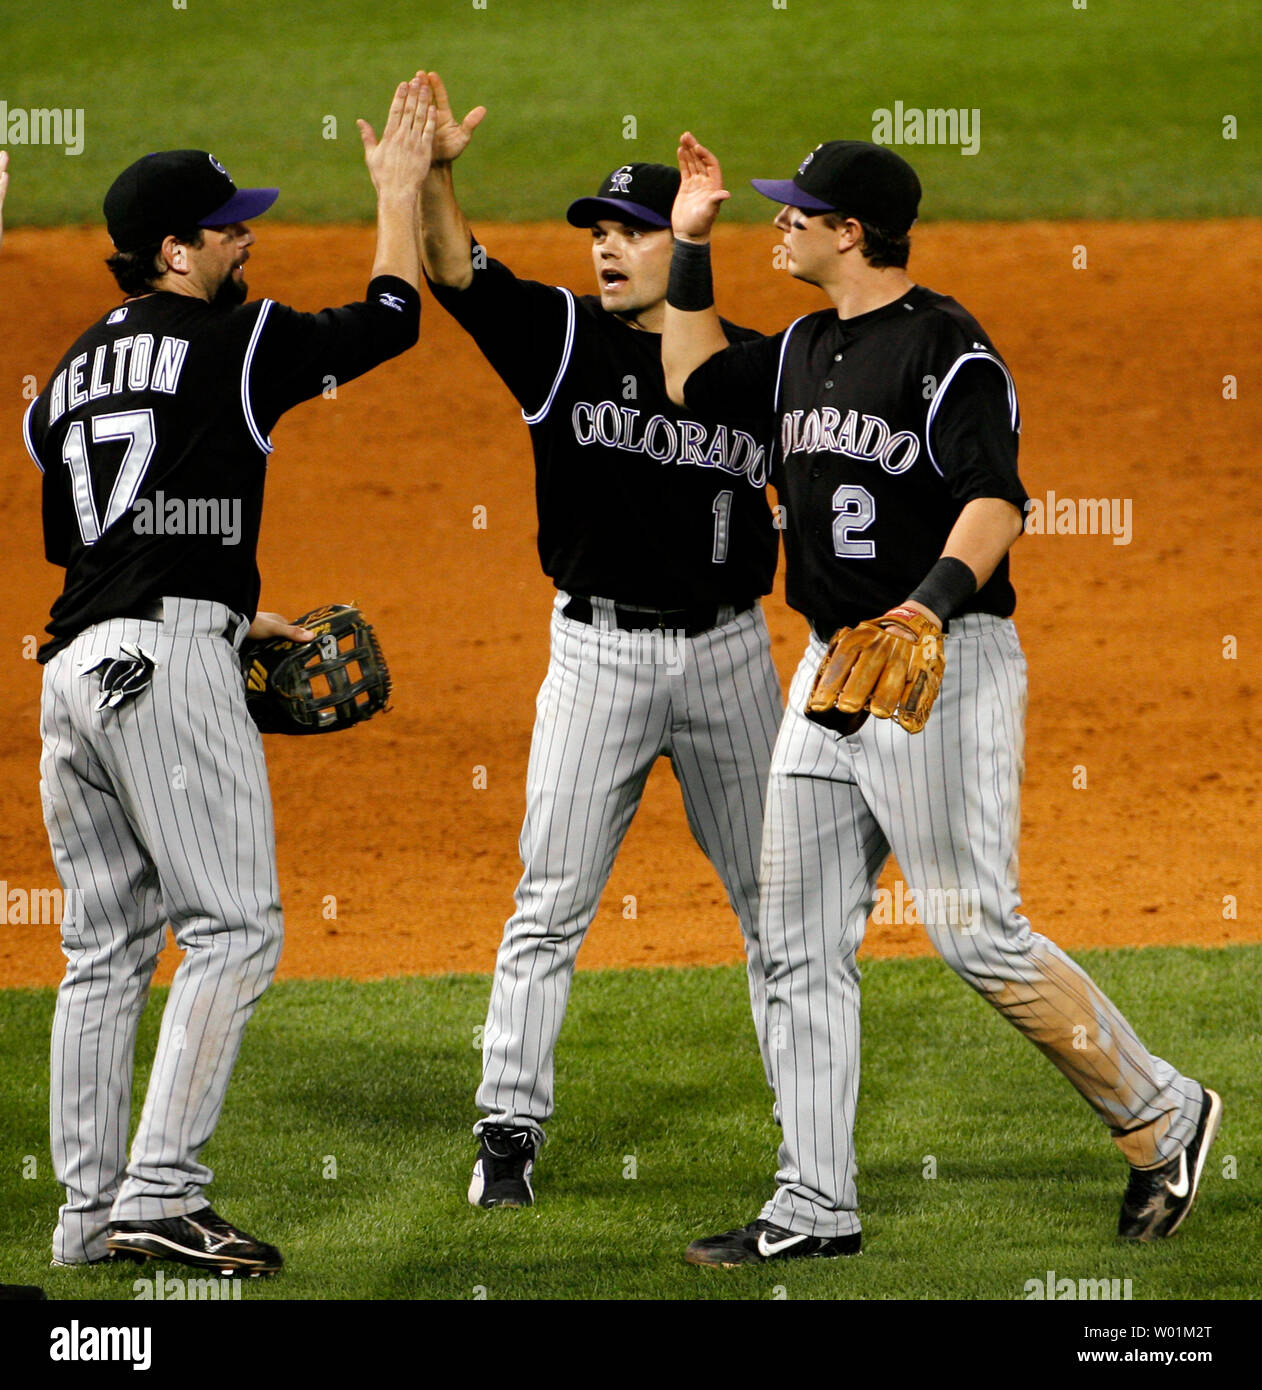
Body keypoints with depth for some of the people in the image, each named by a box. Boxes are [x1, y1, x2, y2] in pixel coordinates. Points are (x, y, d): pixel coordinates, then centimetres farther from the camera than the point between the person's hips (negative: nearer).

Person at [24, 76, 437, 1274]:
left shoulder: (68, 379, 19)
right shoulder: (230, 343, -2)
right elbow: (387, 320, 8)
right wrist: (397, 188, 21)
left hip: (71, 668, 8)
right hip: (167, 665, -8)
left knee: (106, 946, 11)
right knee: (233, 925, -6)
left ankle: (90, 1212, 10)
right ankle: (159, 1195, -15)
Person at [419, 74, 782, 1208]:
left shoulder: (759, 367, 3)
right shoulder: (562, 338, -2)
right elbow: (455, 273, -16)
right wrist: (433, 173, -32)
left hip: (729, 650, 1)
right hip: (600, 652, -1)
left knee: (775, 897, 8)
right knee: (551, 906, -1)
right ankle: (510, 1133, 6)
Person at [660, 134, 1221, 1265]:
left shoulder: (947, 348, -13)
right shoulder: (805, 351, 13)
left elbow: (996, 497, -23)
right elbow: (693, 382, 27)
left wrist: (935, 596, -39)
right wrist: (689, 247, 19)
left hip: (945, 663, -9)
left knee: (977, 935, -11)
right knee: (800, 945, 5)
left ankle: (1163, 1117, 6)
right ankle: (815, 1206, 9)